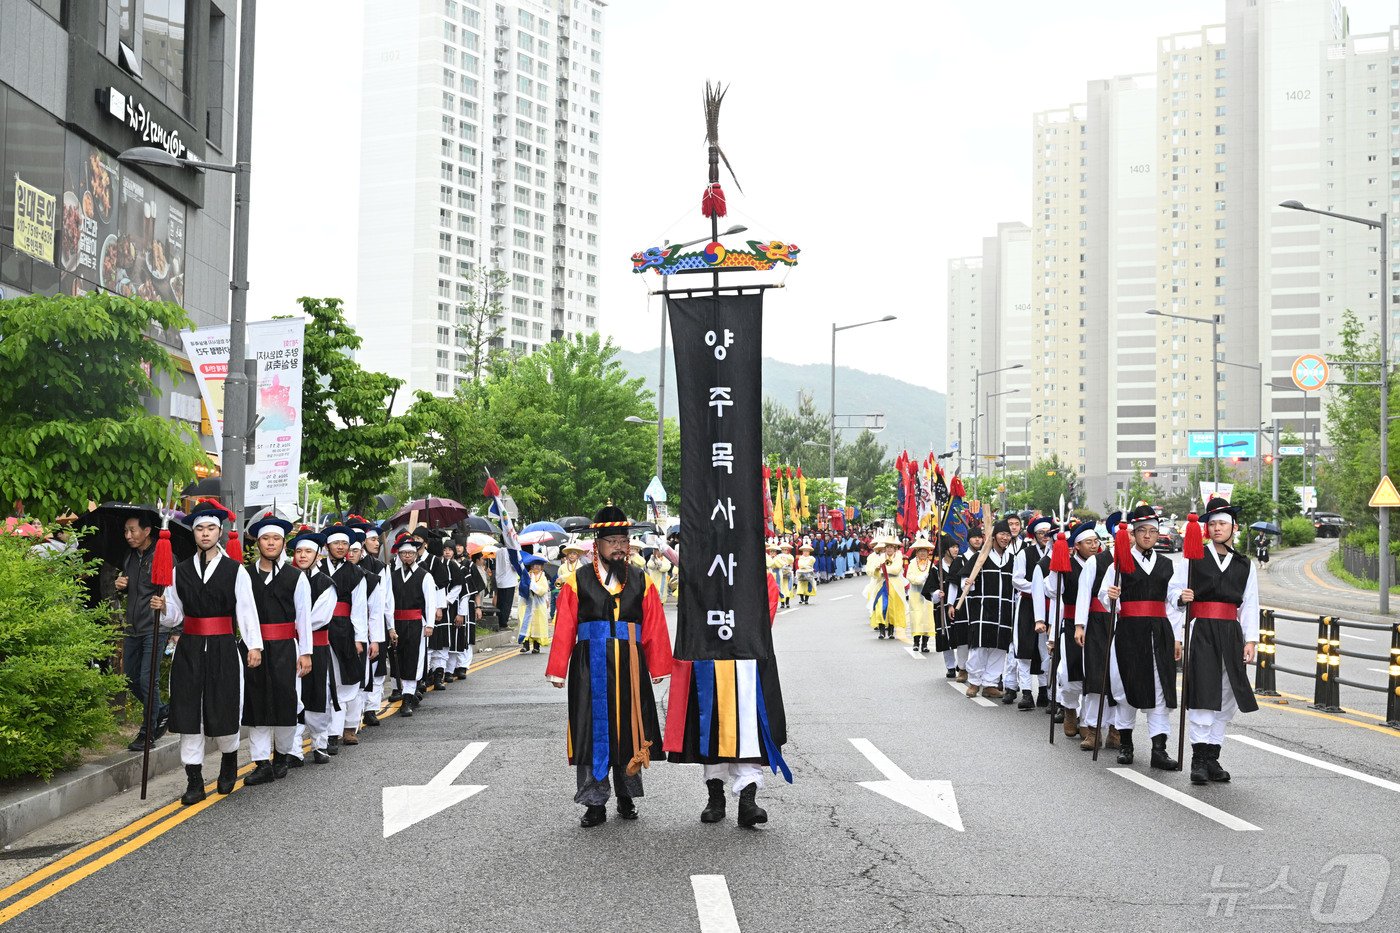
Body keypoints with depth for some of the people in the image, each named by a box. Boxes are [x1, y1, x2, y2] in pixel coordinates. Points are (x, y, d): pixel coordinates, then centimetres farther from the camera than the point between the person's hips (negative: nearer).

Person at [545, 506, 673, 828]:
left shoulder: (641, 582, 6)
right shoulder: (577, 582, 1)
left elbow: (655, 627, 6)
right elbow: (564, 629, 0)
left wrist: (658, 667, 4)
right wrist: (558, 671, -2)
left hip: (629, 667, 2)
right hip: (590, 668, -2)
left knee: (629, 728, 8)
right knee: (592, 731, 0)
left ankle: (626, 796, 24)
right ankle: (595, 803, 9)